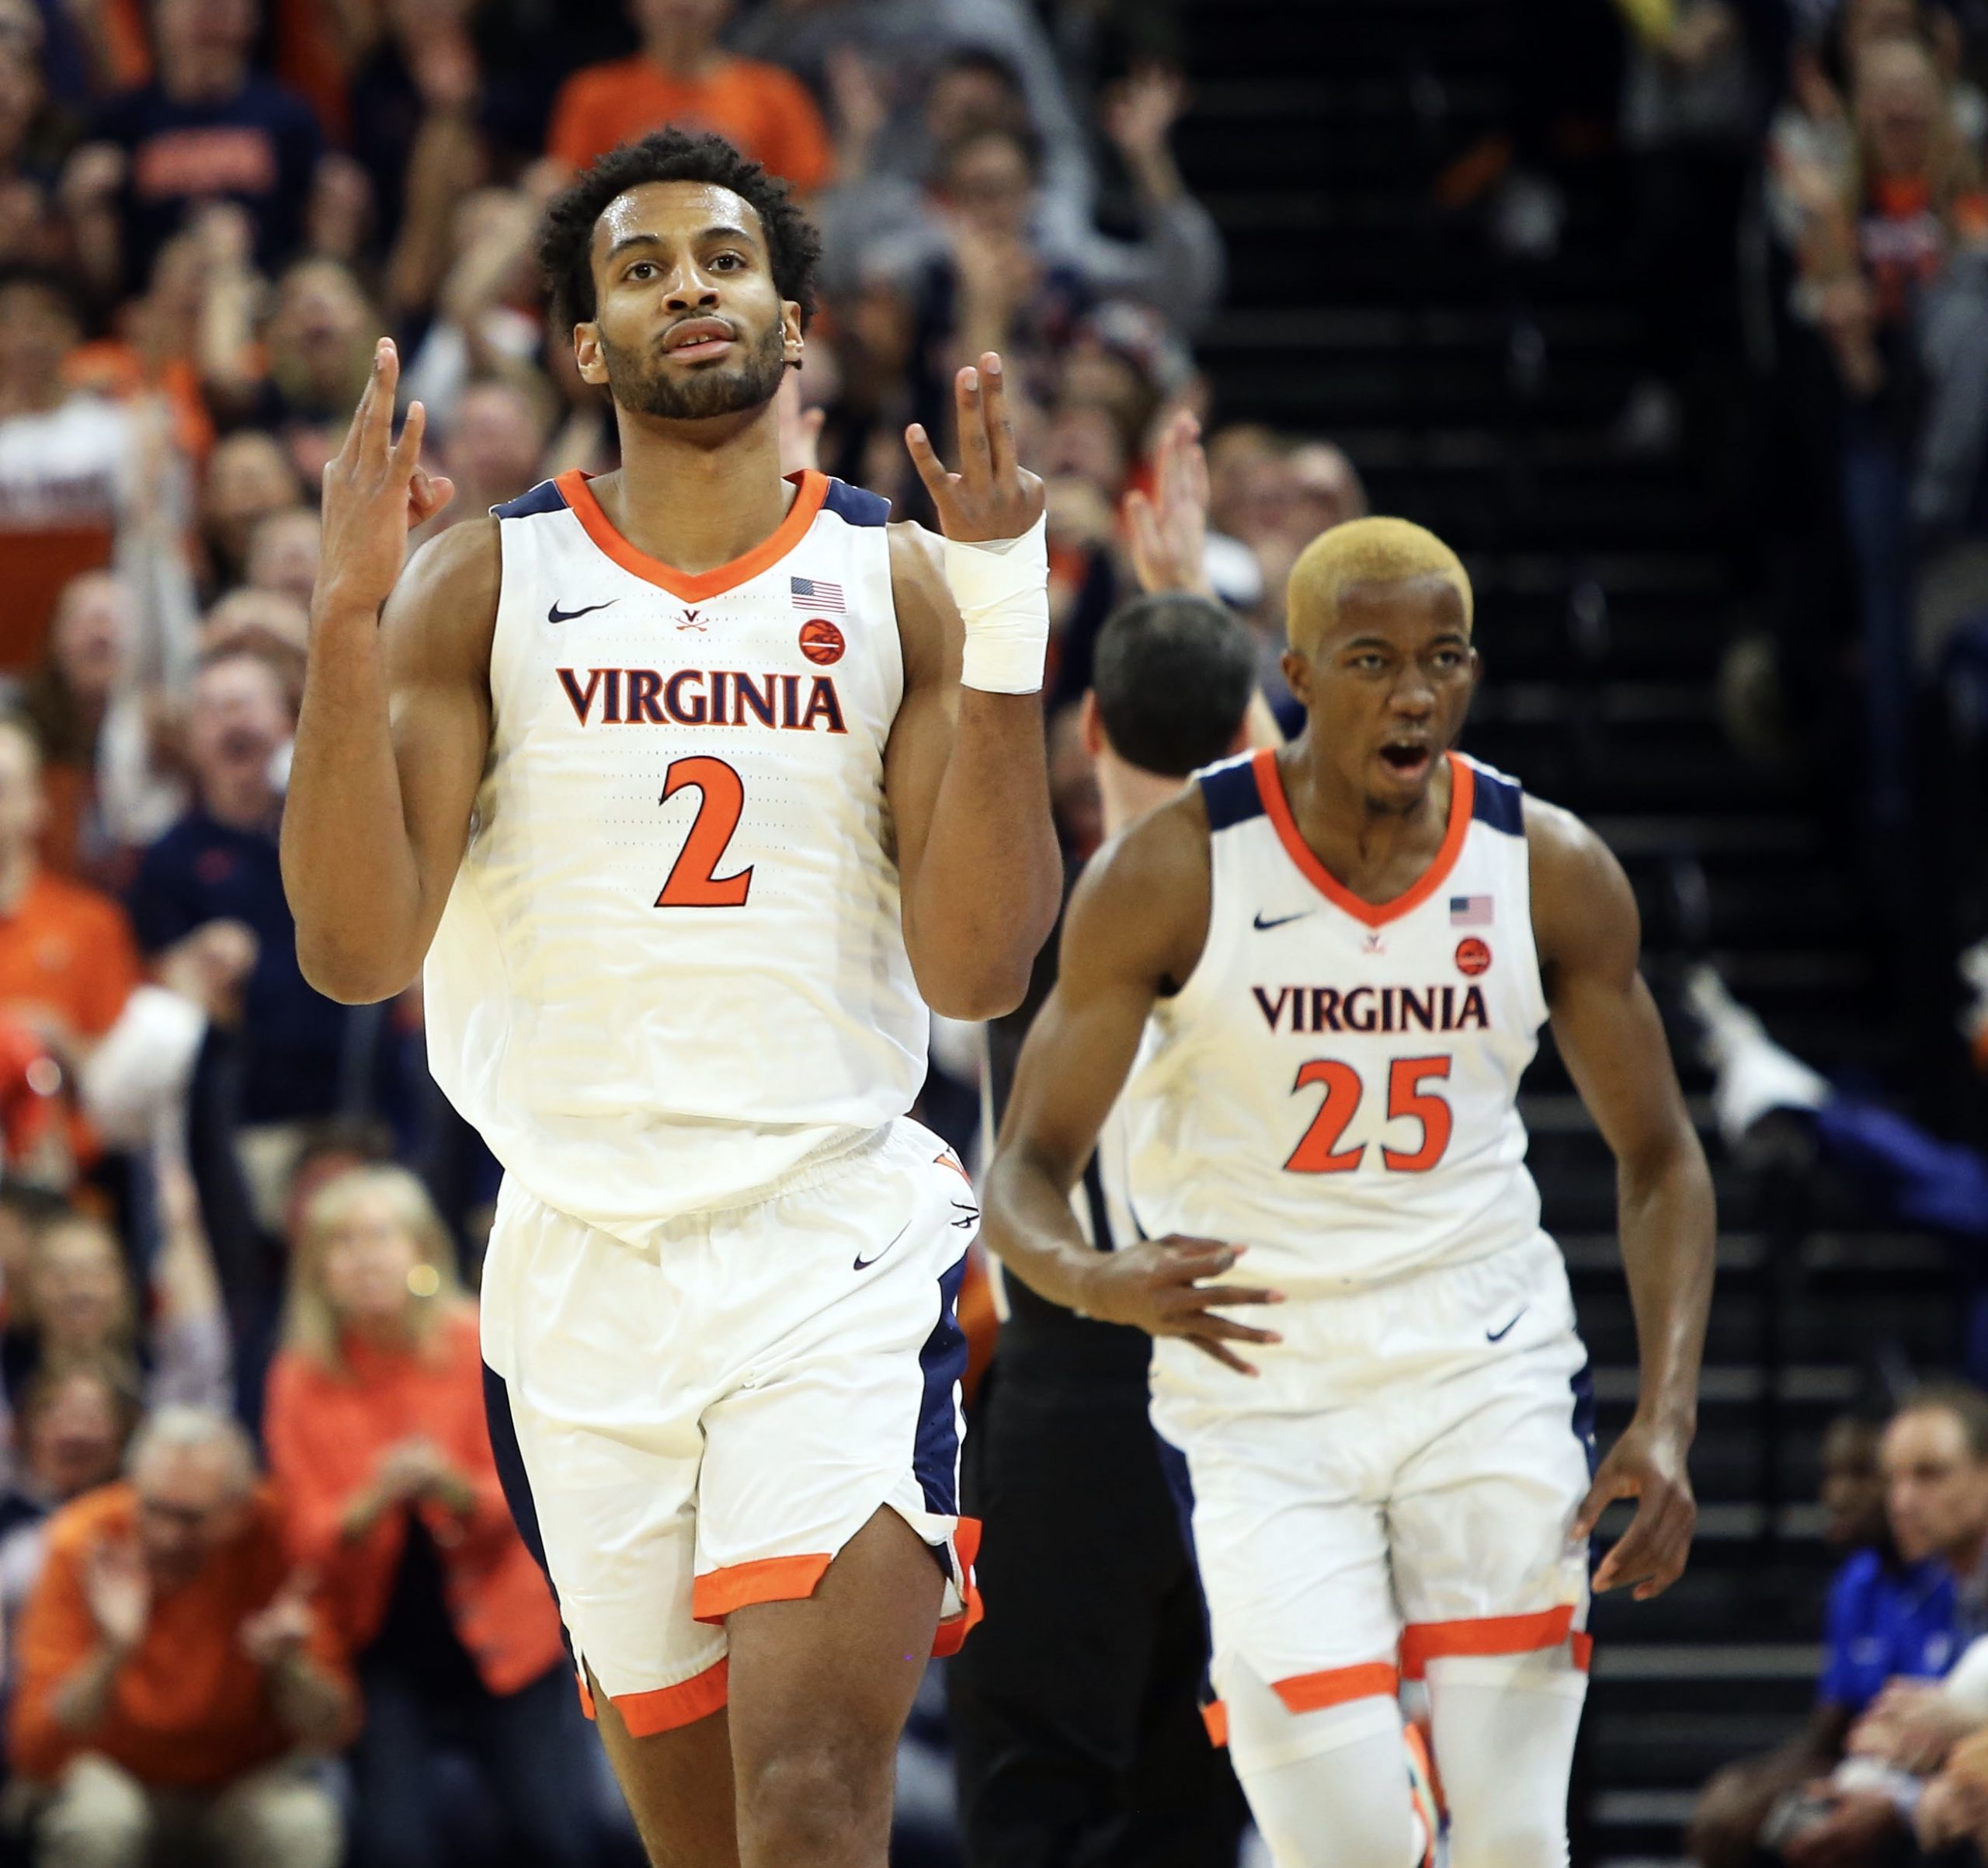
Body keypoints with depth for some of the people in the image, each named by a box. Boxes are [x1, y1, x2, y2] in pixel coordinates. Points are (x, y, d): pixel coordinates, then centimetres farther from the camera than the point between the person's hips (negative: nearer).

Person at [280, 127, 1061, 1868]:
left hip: (841, 1256, -2)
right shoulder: (484, 587, 5)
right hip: (583, 1256, 2)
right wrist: (348, 615, -14)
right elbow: (357, 949, -5)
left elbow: (977, 968, -6)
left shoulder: (899, 587, 4)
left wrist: (1006, 625, -14)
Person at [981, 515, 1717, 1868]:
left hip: (1492, 1383, 2)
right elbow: (1025, 1171, -9)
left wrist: (1668, 1420, -6)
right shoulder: (1169, 876, -11)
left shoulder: (1552, 871, -3)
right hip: (1258, 1394, -2)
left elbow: (1660, 1159, 7)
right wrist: (1097, 1278, -33)